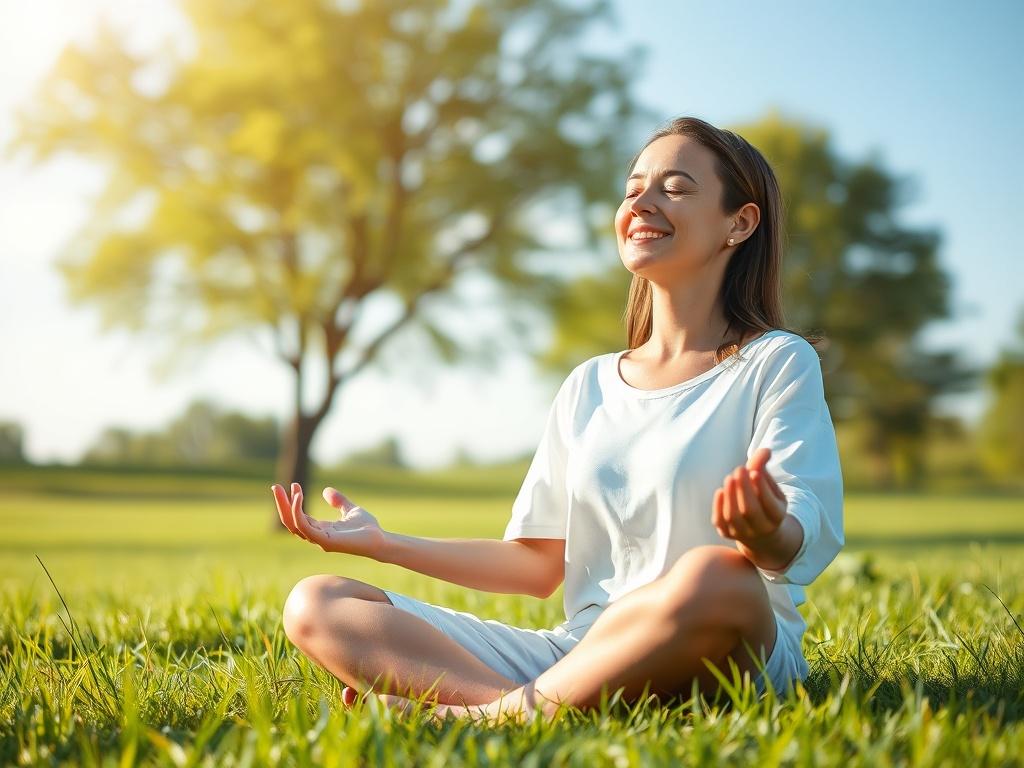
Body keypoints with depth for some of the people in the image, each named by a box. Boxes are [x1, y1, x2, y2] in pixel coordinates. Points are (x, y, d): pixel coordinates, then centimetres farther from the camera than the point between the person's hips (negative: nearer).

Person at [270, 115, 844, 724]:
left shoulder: (778, 362, 3)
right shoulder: (588, 387, 19)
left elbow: (805, 537, -11)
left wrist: (767, 535, -35)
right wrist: (384, 544, 13)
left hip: (733, 653, -4)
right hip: (582, 651, 5)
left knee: (715, 580, -42)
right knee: (314, 606, -6)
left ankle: (486, 713, -23)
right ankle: (530, 707, -29)